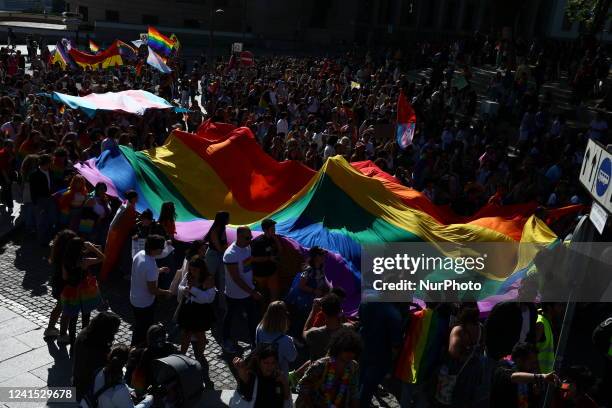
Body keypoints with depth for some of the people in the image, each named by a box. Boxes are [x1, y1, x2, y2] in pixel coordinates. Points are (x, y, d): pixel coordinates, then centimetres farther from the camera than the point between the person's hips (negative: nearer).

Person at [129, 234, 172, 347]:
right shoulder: (150, 266, -34)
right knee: (143, 330, 13)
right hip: (145, 303, -9)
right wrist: (166, 292, -8)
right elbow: (152, 290, -26)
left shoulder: (139, 254, -8)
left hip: (135, 299, 9)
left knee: (139, 326, 29)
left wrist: (159, 270, 9)